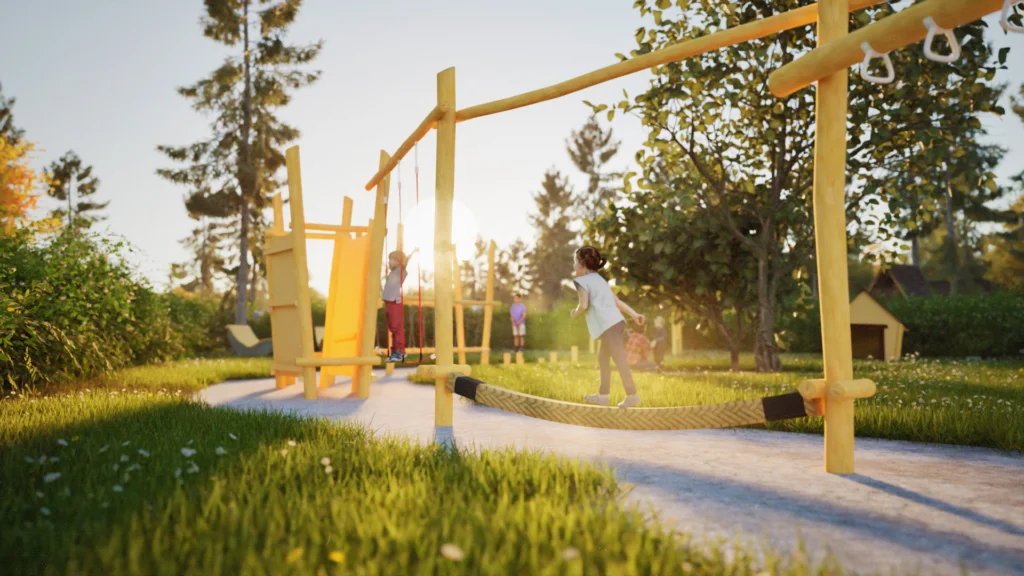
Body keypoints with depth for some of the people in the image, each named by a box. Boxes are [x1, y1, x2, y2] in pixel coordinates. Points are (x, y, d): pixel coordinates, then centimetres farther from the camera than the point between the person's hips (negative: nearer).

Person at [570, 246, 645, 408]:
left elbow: (584, 305, -15)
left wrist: (575, 313, 5)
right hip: (615, 322, 10)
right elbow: (617, 301, 22)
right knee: (602, 357, 17)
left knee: (619, 360, -8)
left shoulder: (582, 281, -3)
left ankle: (632, 395, -6)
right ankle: (603, 395, 21)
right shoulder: (600, 280, 25)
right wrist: (634, 314, 17)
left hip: (607, 325, -10)